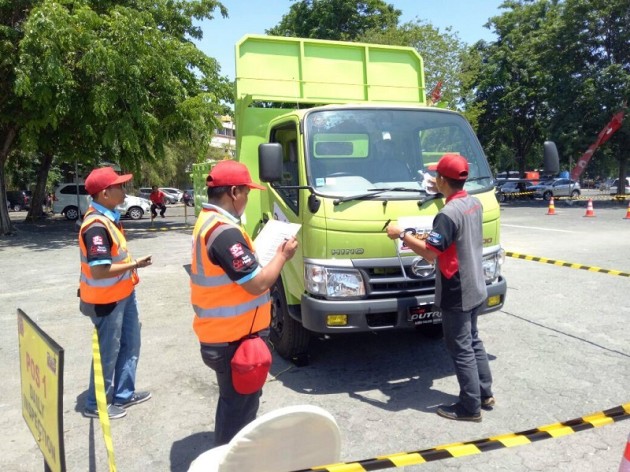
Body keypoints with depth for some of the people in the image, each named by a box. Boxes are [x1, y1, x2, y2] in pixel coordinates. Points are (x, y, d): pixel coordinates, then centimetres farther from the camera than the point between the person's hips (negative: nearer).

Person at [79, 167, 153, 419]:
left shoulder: (108, 217, 4)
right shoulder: (96, 226, -27)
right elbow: (99, 270, -30)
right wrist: (135, 264, -21)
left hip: (122, 294, 10)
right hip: (106, 301, -10)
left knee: (130, 344, 20)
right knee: (108, 352, 7)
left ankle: (123, 394, 36)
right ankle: (97, 404, 26)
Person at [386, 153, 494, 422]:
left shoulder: (448, 214, -25)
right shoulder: (474, 203, 4)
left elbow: (429, 252, -26)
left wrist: (402, 235, -13)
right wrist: (444, 193, 31)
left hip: (457, 295, -9)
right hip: (475, 289, 9)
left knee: (461, 349, 1)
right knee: (472, 342, 22)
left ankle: (470, 407, 12)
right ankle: (485, 394, 33)